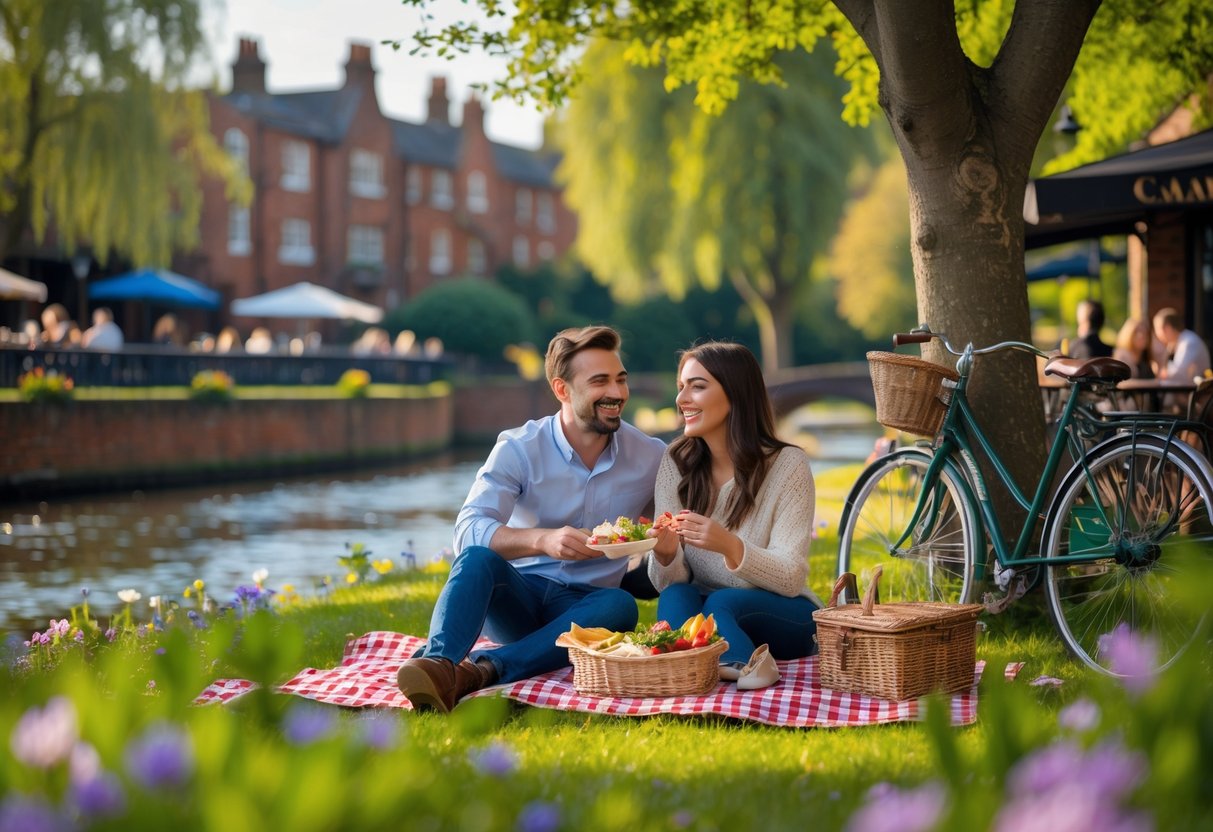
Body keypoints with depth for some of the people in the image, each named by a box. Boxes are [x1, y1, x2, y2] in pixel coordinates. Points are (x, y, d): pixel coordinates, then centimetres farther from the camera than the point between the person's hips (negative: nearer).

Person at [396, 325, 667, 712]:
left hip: (584, 608, 1)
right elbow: (468, 529, -21)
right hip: (518, 598, -1)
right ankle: (438, 662, -54)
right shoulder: (519, 448, -7)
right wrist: (543, 539, -38)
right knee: (478, 557, -32)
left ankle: (483, 670, -46)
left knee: (620, 605, -33)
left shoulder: (651, 458, 0)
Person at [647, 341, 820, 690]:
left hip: (782, 617, -3)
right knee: (675, 598, -31)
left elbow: (790, 579, -16)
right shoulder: (676, 463, -1)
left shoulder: (787, 464, -11)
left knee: (721, 603, -33)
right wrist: (664, 553, -28)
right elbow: (668, 583, -3)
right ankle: (744, 663, -50)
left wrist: (730, 547, -34)